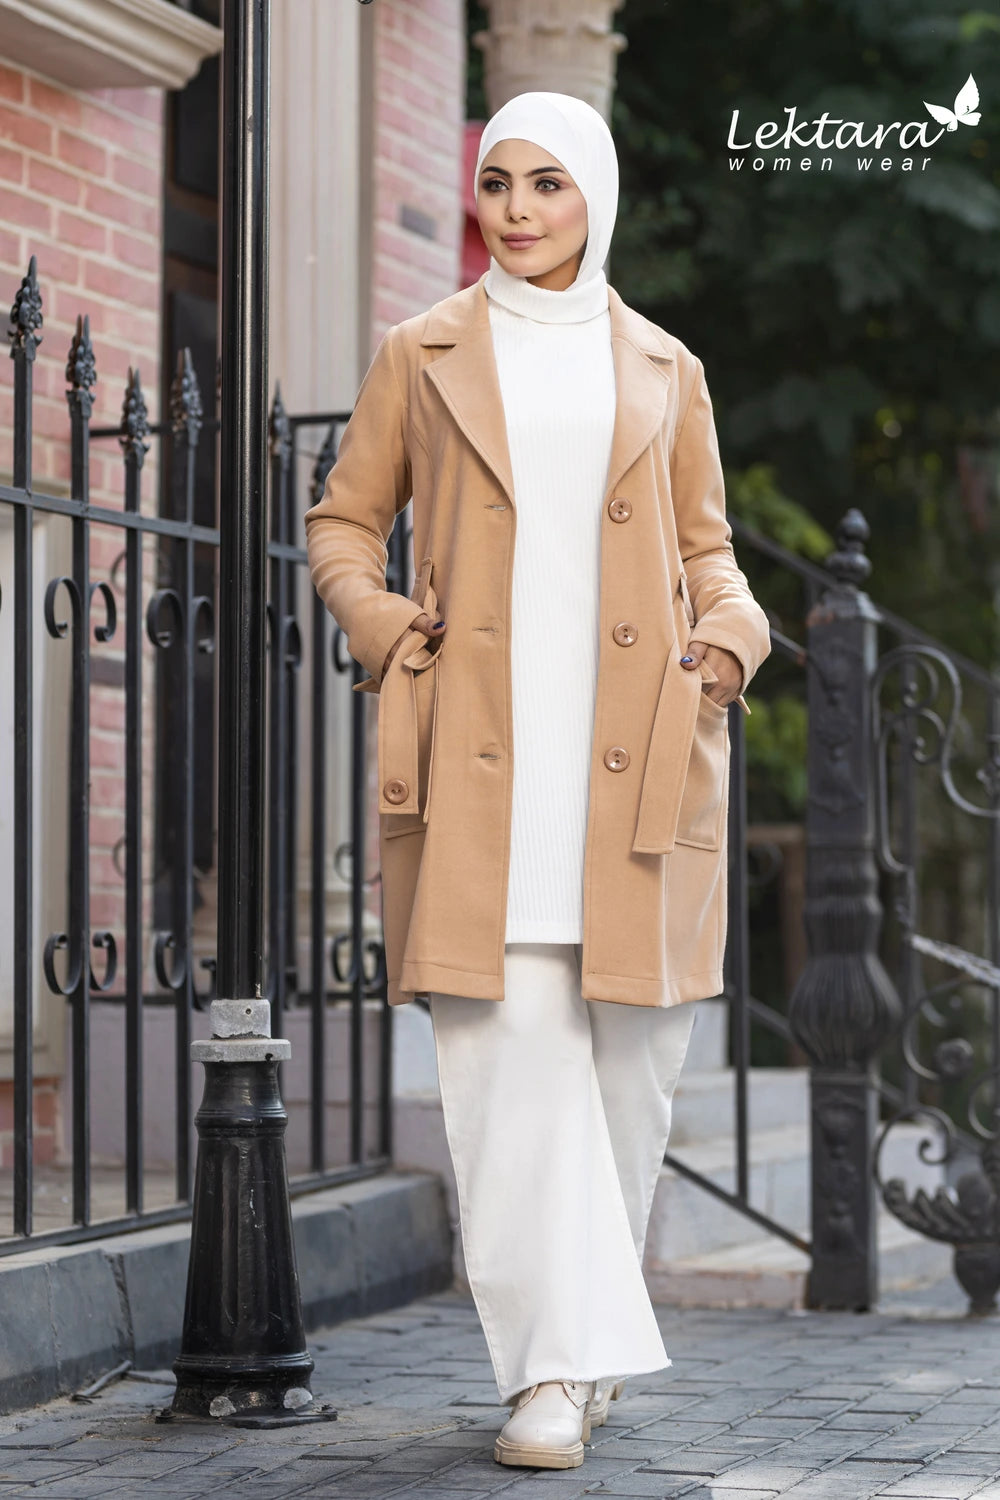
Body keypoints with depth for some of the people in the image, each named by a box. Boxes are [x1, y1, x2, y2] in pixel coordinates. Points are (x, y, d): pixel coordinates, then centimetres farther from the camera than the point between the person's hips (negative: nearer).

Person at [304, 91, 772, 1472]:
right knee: (510, 1043, -10)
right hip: (480, 755, -1)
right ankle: (558, 1364, -8)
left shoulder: (664, 372, 14)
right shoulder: (422, 358, 11)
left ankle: (586, 1326, 24)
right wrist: (385, 627, -3)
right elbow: (343, 523, 14)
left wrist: (729, 635, 0)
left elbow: (708, 548, 19)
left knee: (631, 1045, 3)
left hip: (632, 754, 2)